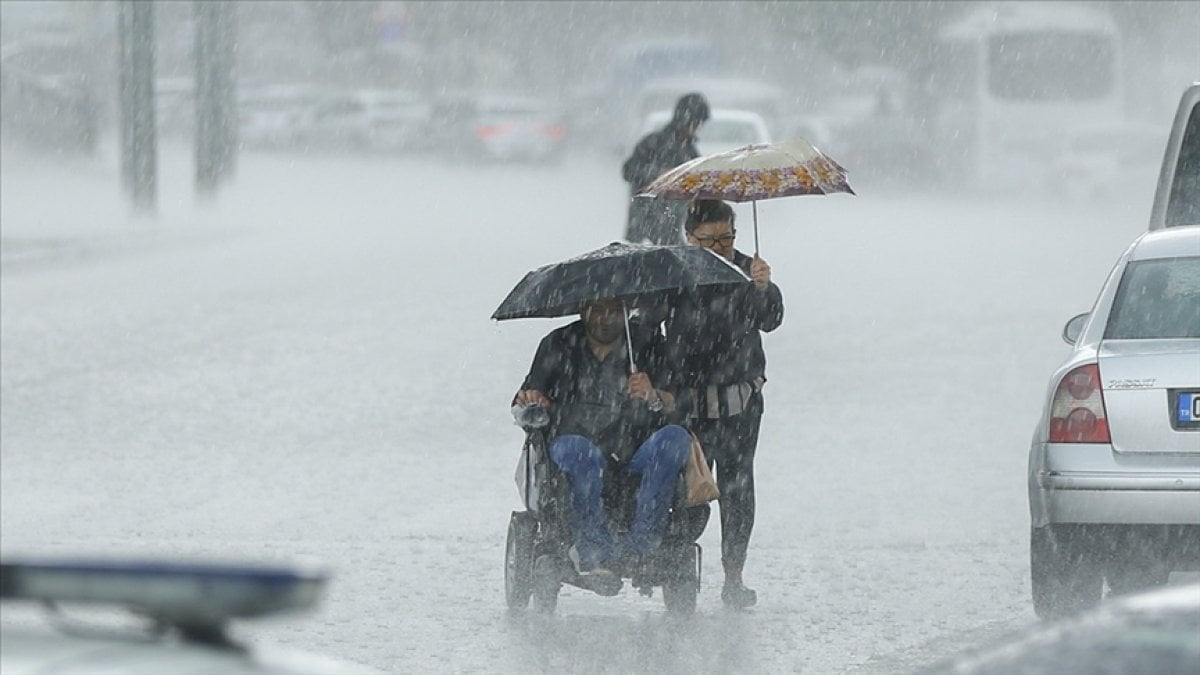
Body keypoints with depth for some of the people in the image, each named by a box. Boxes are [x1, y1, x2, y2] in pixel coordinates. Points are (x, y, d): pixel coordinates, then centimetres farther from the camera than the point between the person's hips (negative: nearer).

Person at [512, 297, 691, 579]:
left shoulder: (647, 344, 11)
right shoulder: (559, 346, 12)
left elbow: (676, 407, 0)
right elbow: (524, 405, 9)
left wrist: (653, 397, -23)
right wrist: (530, 401, -16)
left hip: (635, 459, 1)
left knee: (675, 437, -29)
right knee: (576, 448, -36)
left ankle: (641, 542, -36)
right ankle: (595, 552, -42)